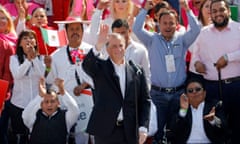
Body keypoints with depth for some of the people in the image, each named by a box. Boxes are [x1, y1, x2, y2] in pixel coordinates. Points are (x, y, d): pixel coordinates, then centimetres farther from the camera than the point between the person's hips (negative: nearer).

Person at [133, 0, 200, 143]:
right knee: (158, 128, 6)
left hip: (179, 92, 1)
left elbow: (196, 30, -9)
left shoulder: (182, 39, 5)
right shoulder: (152, 39, 3)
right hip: (158, 93, 0)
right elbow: (137, 29, -9)